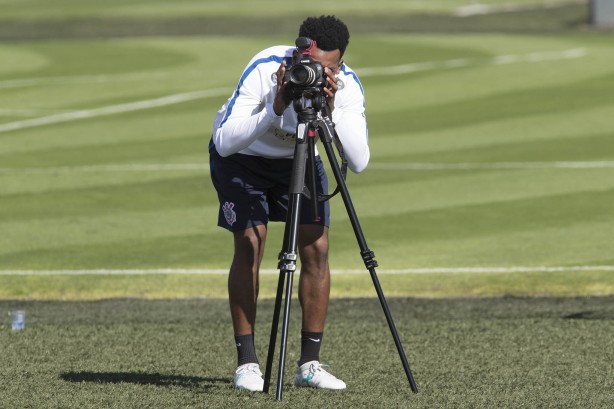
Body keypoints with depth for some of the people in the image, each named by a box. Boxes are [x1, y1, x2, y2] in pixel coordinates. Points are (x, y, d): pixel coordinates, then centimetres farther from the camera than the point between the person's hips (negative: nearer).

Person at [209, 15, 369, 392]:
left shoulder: (347, 85, -26)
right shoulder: (264, 70, -35)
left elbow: (359, 161, -34)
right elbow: (224, 143, -40)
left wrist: (332, 110, -45)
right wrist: (275, 109, -49)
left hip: (300, 156, 3)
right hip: (242, 156, -3)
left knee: (317, 246, -9)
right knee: (250, 244, -17)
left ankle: (310, 363, -1)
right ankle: (247, 362, -10)